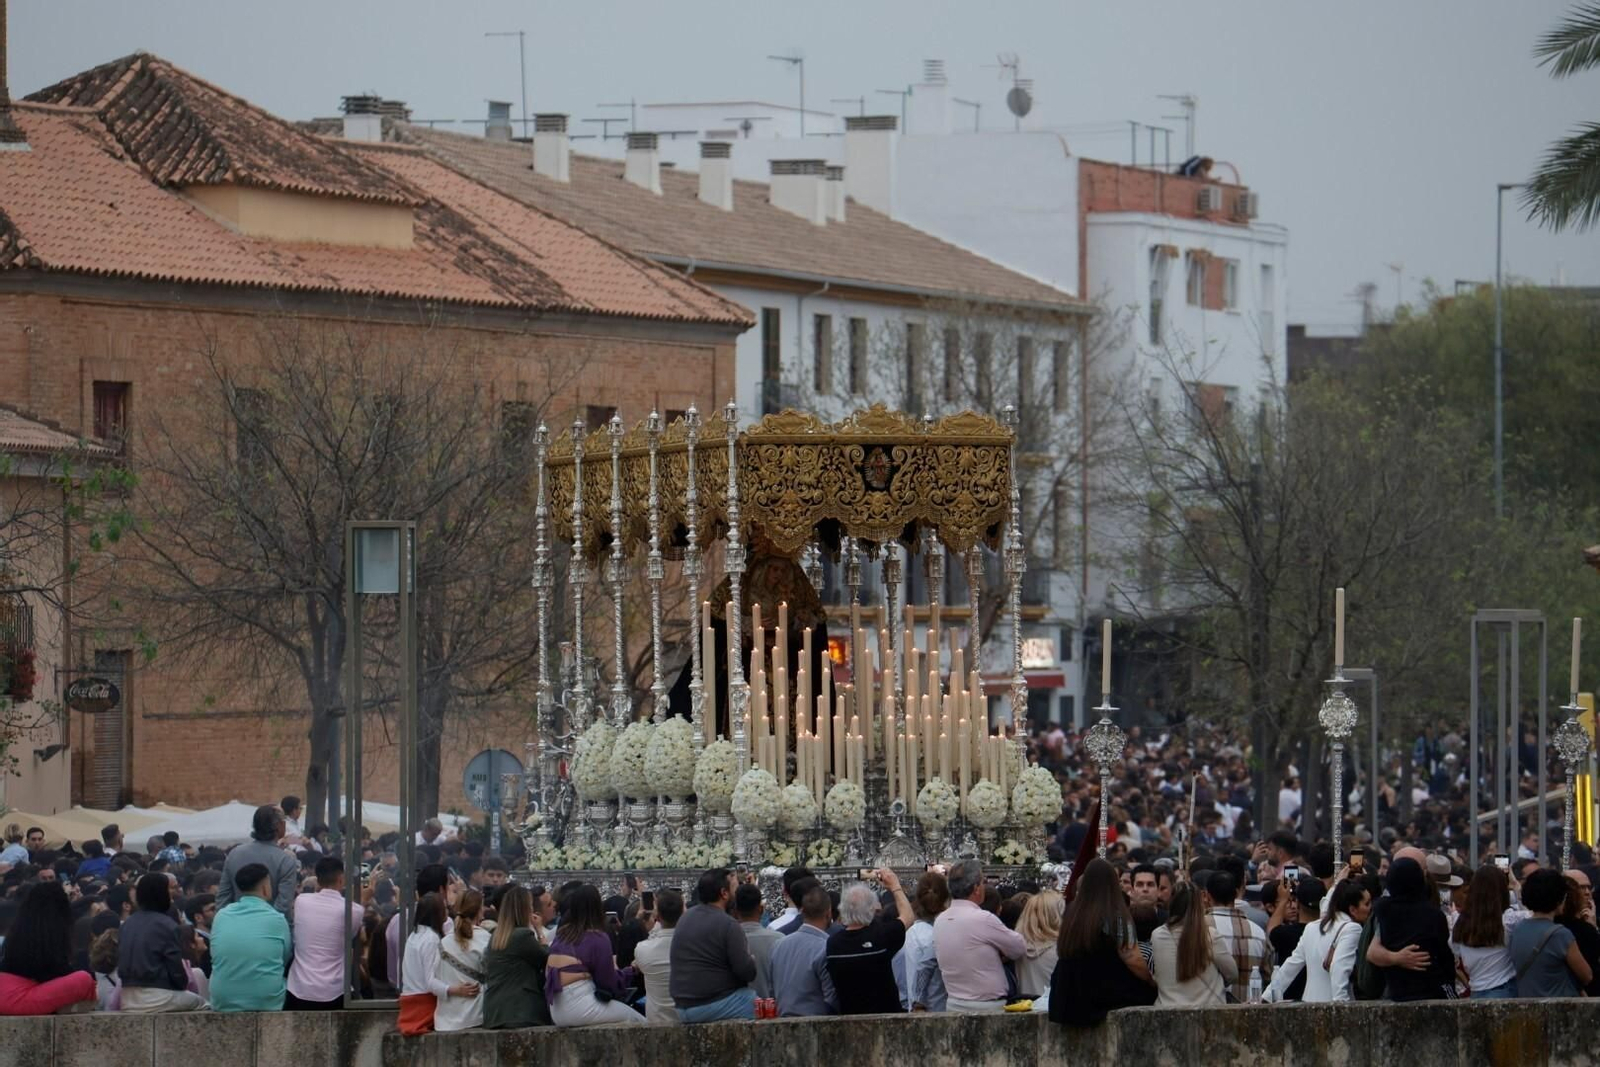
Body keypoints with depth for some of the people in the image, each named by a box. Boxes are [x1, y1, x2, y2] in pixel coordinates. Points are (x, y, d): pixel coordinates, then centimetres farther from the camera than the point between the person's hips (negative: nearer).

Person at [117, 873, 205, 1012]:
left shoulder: (126, 925, 9)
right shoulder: (166, 925, -11)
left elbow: (121, 964, 15)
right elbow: (176, 967, -11)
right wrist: (183, 984, 10)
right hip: (158, 998, -7)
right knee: (200, 1002, 16)